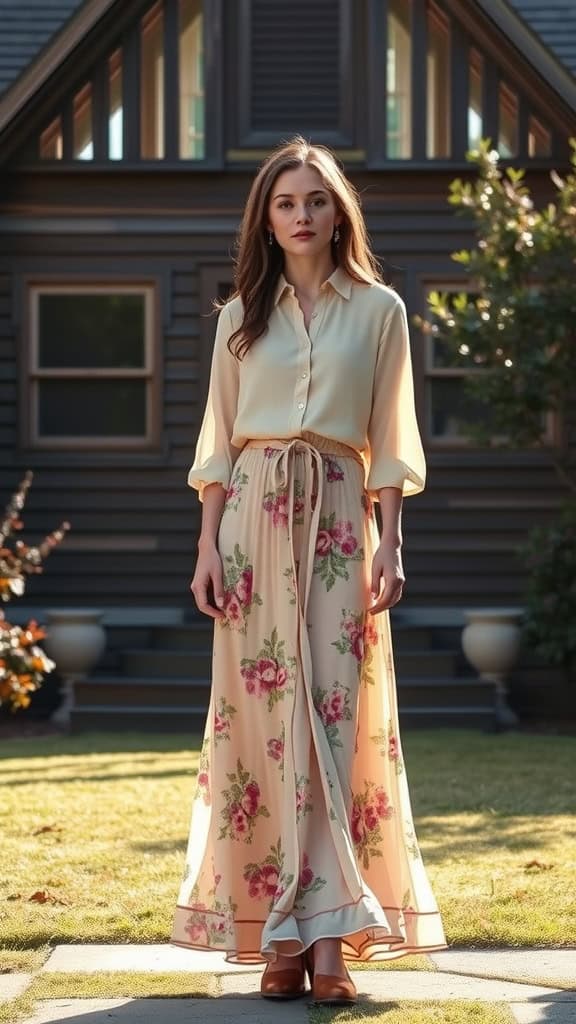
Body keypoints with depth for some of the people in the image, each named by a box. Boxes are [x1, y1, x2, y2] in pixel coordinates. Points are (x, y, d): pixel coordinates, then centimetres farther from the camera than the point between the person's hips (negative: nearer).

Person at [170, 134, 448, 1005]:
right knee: (263, 720, -2)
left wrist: (391, 544, -3)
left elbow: (390, 441, 5)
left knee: (337, 718, -7)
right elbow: (218, 440, 9)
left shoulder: (379, 310, 6)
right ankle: (280, 938, 1)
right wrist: (209, 546, 0)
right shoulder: (241, 315, 10)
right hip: (256, 517, 1)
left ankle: (330, 938, -10)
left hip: (340, 520, -1)